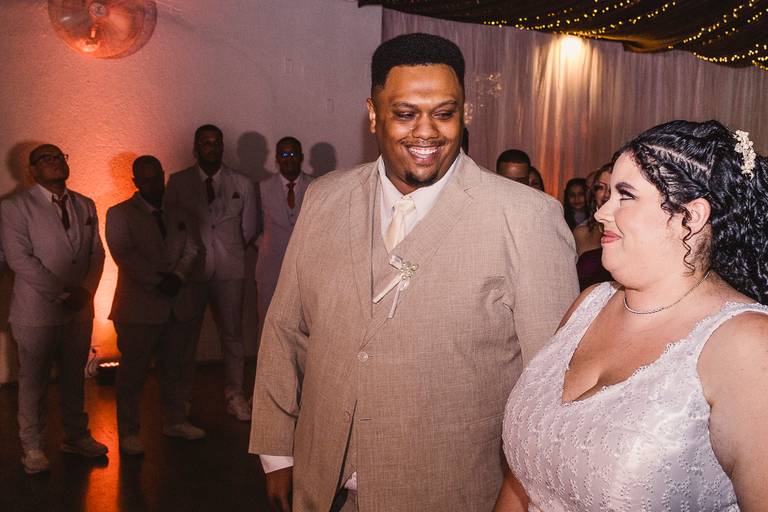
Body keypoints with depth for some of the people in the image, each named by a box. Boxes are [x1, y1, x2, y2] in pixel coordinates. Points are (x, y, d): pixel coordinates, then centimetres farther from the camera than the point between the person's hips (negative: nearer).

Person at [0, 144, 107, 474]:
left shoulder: (85, 206, 11)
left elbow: (96, 253, 8)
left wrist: (86, 290, -9)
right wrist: (63, 294, -17)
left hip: (79, 310, 5)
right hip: (36, 311, -4)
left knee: (75, 376, 15)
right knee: (33, 381, 7)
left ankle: (76, 437, 30)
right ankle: (32, 448, 21)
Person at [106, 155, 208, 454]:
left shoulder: (178, 214, 15)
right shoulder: (120, 214, 1)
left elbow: (193, 250, 5)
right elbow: (124, 254, -12)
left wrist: (177, 276, -13)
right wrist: (158, 282, -18)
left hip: (178, 305, 5)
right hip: (139, 306, -4)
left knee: (174, 369, 14)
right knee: (133, 373, 3)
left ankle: (175, 422, 28)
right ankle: (128, 433, 13)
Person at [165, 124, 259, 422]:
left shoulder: (242, 184, 9)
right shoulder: (178, 182, 6)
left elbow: (249, 228, 13)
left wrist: (231, 250, 8)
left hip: (229, 268, 1)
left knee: (232, 333, 3)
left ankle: (235, 396, 13)